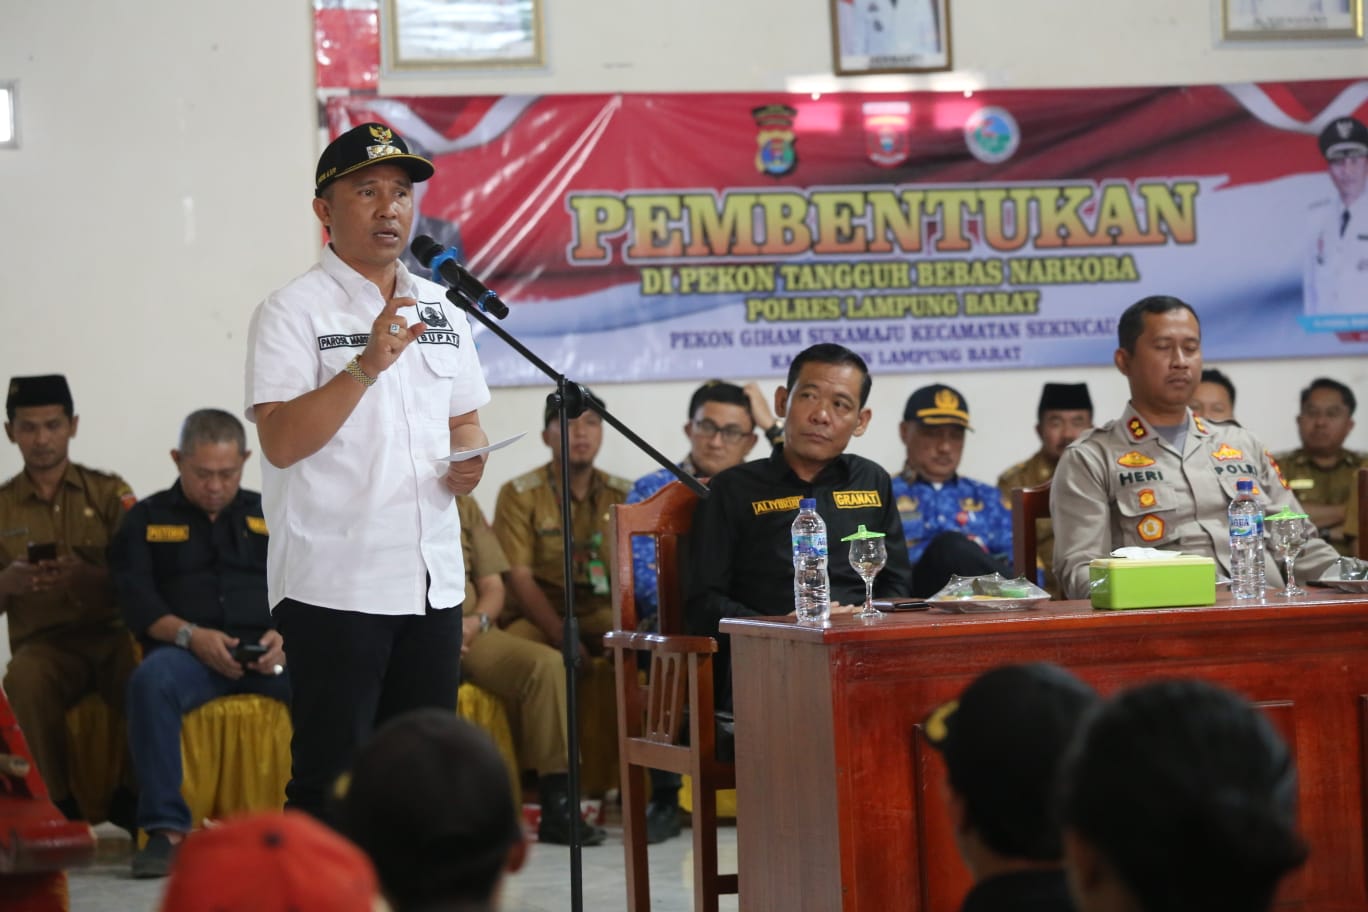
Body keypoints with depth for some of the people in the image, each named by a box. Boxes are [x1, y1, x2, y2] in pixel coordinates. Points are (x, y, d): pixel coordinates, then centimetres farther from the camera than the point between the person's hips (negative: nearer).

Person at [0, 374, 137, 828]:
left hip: (111, 632, 0)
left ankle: (134, 800, -14)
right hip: (42, 641, 0)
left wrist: (84, 575, -22)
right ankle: (58, 805, -22)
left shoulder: (109, 492, 9)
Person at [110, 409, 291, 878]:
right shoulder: (147, 519, 17)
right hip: (189, 653, -1)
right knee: (151, 679, -38)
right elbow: (136, 599, 3)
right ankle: (167, 828, -35)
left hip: (268, 654, 1)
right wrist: (191, 636, -14)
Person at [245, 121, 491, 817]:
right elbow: (280, 442, -17)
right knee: (329, 780, -5)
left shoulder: (441, 312, 15)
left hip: (433, 583, 6)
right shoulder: (293, 311, -6)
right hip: (333, 585, -6)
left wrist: (470, 460, 1)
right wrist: (367, 365, -25)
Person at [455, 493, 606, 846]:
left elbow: (493, 587, 16)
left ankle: (557, 809, -22)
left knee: (546, 664, -22)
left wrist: (476, 621, -7)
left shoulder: (463, 506, 21)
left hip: (468, 631, 5)